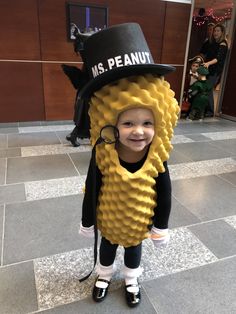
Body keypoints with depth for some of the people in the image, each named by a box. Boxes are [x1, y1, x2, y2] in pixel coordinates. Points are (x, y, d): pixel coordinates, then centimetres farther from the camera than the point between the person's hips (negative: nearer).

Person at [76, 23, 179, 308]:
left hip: (139, 223, 1)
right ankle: (104, 275, 61)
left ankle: (131, 280, 59)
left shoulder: (157, 158, -26)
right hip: (109, 220, 0)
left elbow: (164, 194, -12)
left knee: (133, 250, 28)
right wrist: (87, 222, -3)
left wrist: (160, 226, -2)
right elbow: (92, 191, -15)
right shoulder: (102, 156, -28)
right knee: (107, 247, 29)